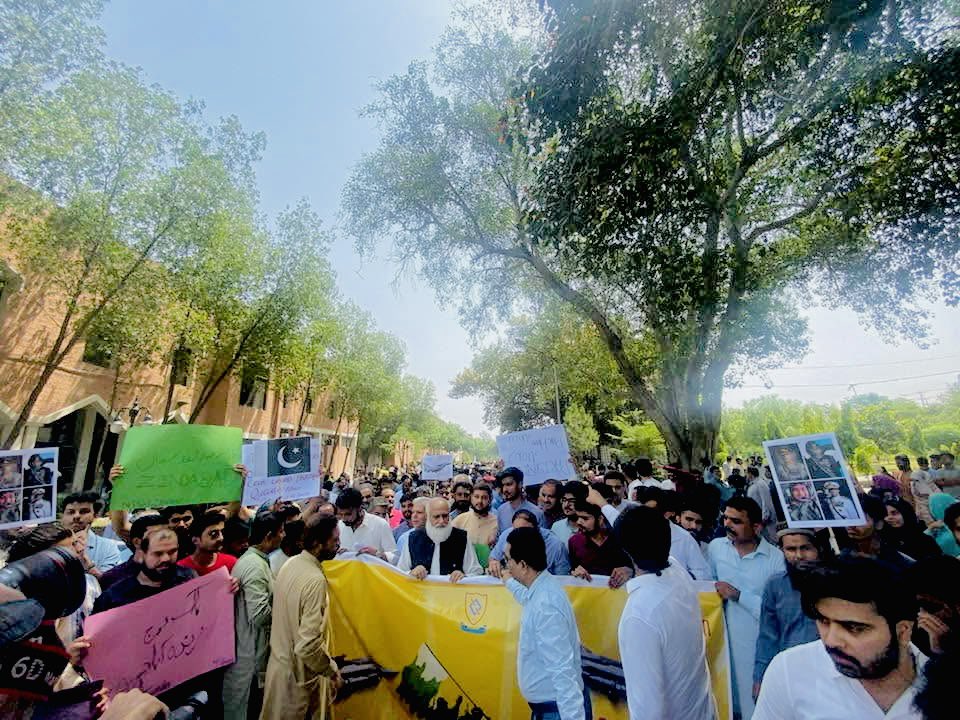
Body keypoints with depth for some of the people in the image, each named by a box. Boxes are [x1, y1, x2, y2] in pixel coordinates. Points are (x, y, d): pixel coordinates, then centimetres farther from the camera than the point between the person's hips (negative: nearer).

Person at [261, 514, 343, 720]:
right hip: (299, 674, -7)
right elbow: (309, 645, -32)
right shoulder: (315, 579, -32)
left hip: (279, 662, 7)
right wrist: (333, 671, -16)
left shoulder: (289, 564, -6)